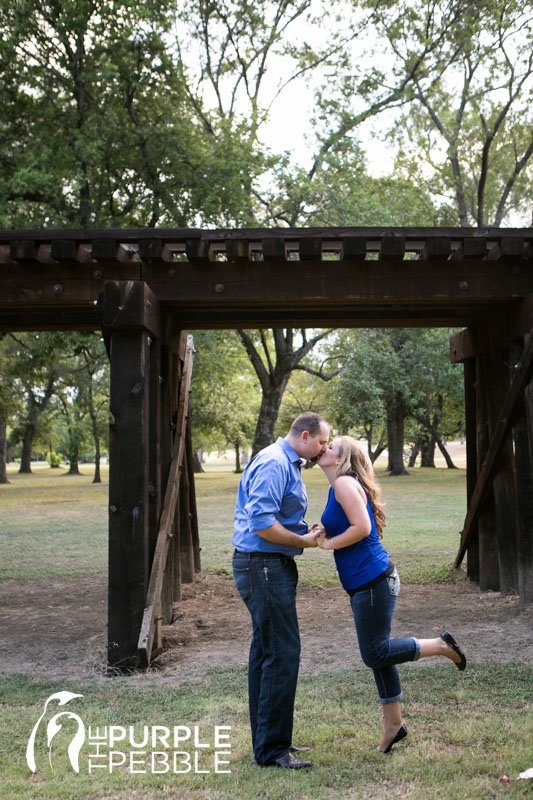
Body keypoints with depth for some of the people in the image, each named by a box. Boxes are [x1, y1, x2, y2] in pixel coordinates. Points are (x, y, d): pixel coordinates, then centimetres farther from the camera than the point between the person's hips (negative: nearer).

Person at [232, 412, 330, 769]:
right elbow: (262, 523, -24)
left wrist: (310, 531, 8)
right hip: (263, 567, -11)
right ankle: (272, 748, 0)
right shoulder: (273, 464, -16)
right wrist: (304, 541, -15)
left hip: (272, 567, 11)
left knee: (267, 652, 15)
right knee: (282, 652, -8)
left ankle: (268, 740, 24)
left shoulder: (288, 464, 18)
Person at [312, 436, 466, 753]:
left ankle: (442, 646, 8)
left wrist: (330, 543, -11)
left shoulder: (345, 483, -13)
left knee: (375, 654, -3)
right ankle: (394, 725, 23)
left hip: (373, 579, -10)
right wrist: (324, 533, 6)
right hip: (365, 583, 10)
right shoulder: (338, 488, 16)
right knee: (378, 654, 14)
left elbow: (362, 527, -23)